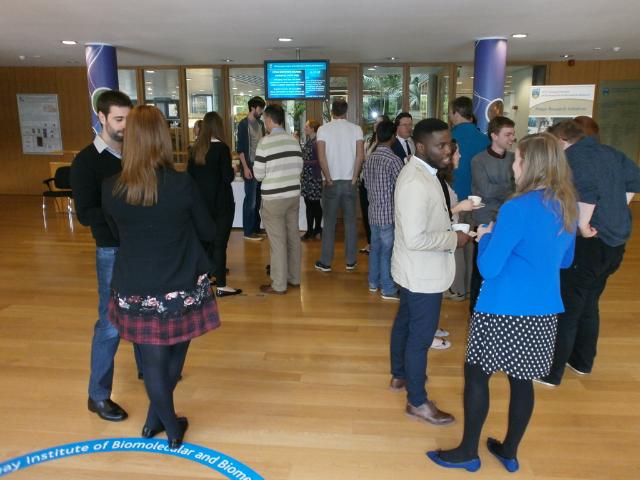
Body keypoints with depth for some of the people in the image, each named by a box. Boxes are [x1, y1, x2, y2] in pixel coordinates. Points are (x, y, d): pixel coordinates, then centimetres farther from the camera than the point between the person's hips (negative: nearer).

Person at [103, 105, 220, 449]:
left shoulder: (111, 188, -8)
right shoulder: (182, 184, -15)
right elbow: (208, 233, -1)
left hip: (136, 291, 1)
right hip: (182, 288, -1)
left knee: (153, 361, 16)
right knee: (174, 356, 21)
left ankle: (171, 427, 29)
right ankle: (157, 420, 36)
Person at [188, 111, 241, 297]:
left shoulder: (196, 148, 4)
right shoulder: (221, 147, -13)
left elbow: (190, 174, 8)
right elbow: (228, 177, -17)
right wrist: (233, 170, 3)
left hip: (202, 201, 6)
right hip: (221, 202, -6)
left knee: (205, 240, 18)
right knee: (220, 243, -2)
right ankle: (221, 286, 3)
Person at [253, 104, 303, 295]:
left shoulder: (265, 142, -13)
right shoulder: (294, 140, 3)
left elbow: (258, 174, -10)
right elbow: (299, 168, 7)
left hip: (273, 198, -6)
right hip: (294, 194, 6)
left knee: (277, 241, 1)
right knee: (293, 237, 14)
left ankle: (279, 285, 9)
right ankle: (294, 278, 26)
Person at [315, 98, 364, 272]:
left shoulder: (323, 129, -2)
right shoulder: (356, 129, 1)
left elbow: (321, 156, -12)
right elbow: (360, 155, -8)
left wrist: (328, 179, -6)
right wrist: (354, 178, -2)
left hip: (332, 182, -1)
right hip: (349, 182, 1)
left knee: (329, 223, 6)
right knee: (350, 222, 10)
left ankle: (326, 262, 12)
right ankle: (351, 261, 16)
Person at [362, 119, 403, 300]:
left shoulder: (370, 158, 5)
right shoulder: (394, 160, -17)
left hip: (374, 211, 7)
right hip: (389, 213, -7)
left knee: (375, 247, 17)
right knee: (387, 251, 1)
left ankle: (374, 282, 27)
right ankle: (388, 289, 9)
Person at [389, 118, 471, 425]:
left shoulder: (419, 172, 5)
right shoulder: (417, 183, -28)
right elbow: (415, 239, -32)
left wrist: (448, 227, 5)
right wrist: (453, 239, -19)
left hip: (416, 270, 11)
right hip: (423, 273, -10)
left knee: (405, 322, 23)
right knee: (420, 336, 3)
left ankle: (399, 375, 43)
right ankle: (417, 402, 20)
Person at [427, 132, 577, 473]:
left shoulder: (517, 208, -20)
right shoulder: (568, 208, 4)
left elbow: (488, 267, -16)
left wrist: (485, 237, 2)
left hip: (503, 312, -7)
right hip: (543, 313, 7)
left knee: (476, 375, 9)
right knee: (522, 380, 17)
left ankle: (468, 452, 23)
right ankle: (509, 452, 34)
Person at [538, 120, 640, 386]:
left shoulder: (573, 157, -15)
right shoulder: (610, 153, 10)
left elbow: (587, 190, -32)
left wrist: (583, 226, -22)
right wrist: (615, 211, 14)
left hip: (588, 244, -8)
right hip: (615, 241, 9)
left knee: (565, 309, 2)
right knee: (589, 304, 22)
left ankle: (551, 372, 11)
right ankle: (582, 361, 36)